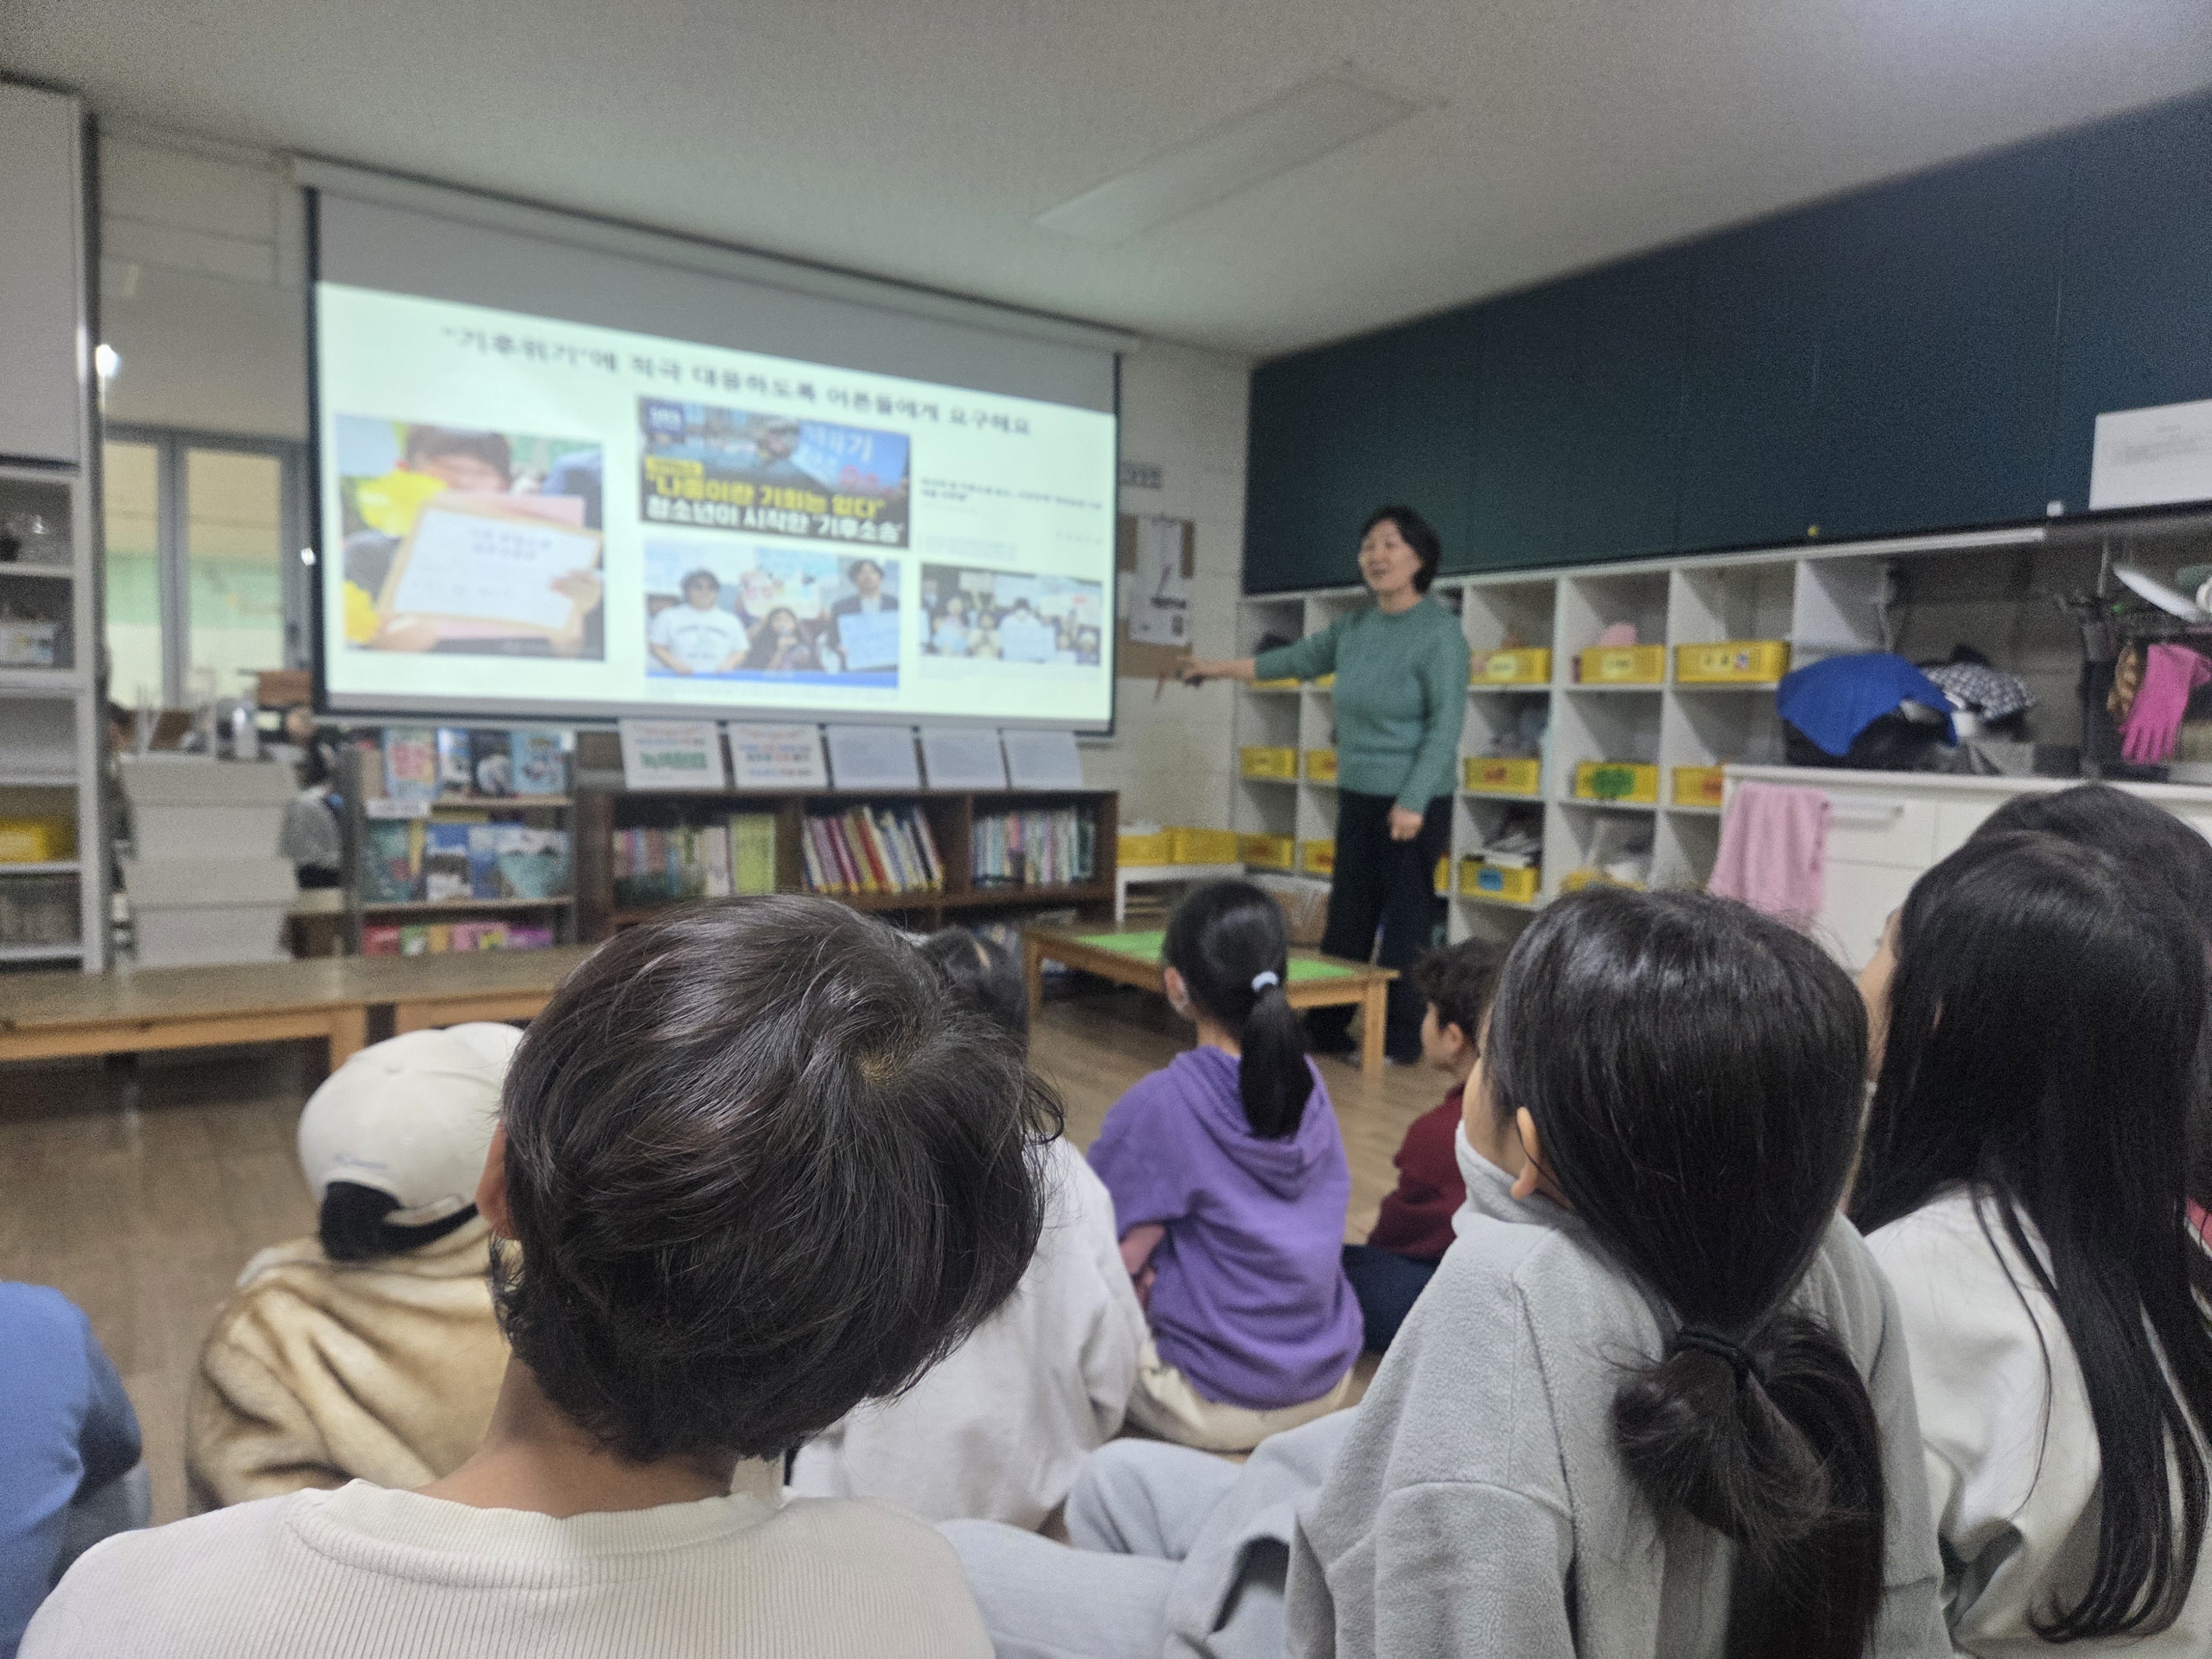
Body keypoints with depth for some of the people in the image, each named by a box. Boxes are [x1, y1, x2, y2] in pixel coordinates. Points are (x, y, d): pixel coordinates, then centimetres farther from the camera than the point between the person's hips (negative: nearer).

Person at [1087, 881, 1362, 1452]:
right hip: (1329, 1384, 6)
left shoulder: (1159, 1106, -22)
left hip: (1223, 1411, -6)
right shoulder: (1309, 1084, -3)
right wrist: (1161, 1267, 1)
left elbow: (1113, 1260, -14)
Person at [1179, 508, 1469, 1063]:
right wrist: (1219, 669, 28)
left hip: (1414, 804, -7)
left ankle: (1401, 1041, 12)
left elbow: (1446, 724, -16)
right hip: (1358, 798, 7)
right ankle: (1326, 1031, 21)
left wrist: (1413, 802, -21)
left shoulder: (1440, 631, -12)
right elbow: (1297, 660, 23)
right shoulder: (1354, 627, 8)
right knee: (1347, 920, 11)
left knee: (1405, 921, 1)